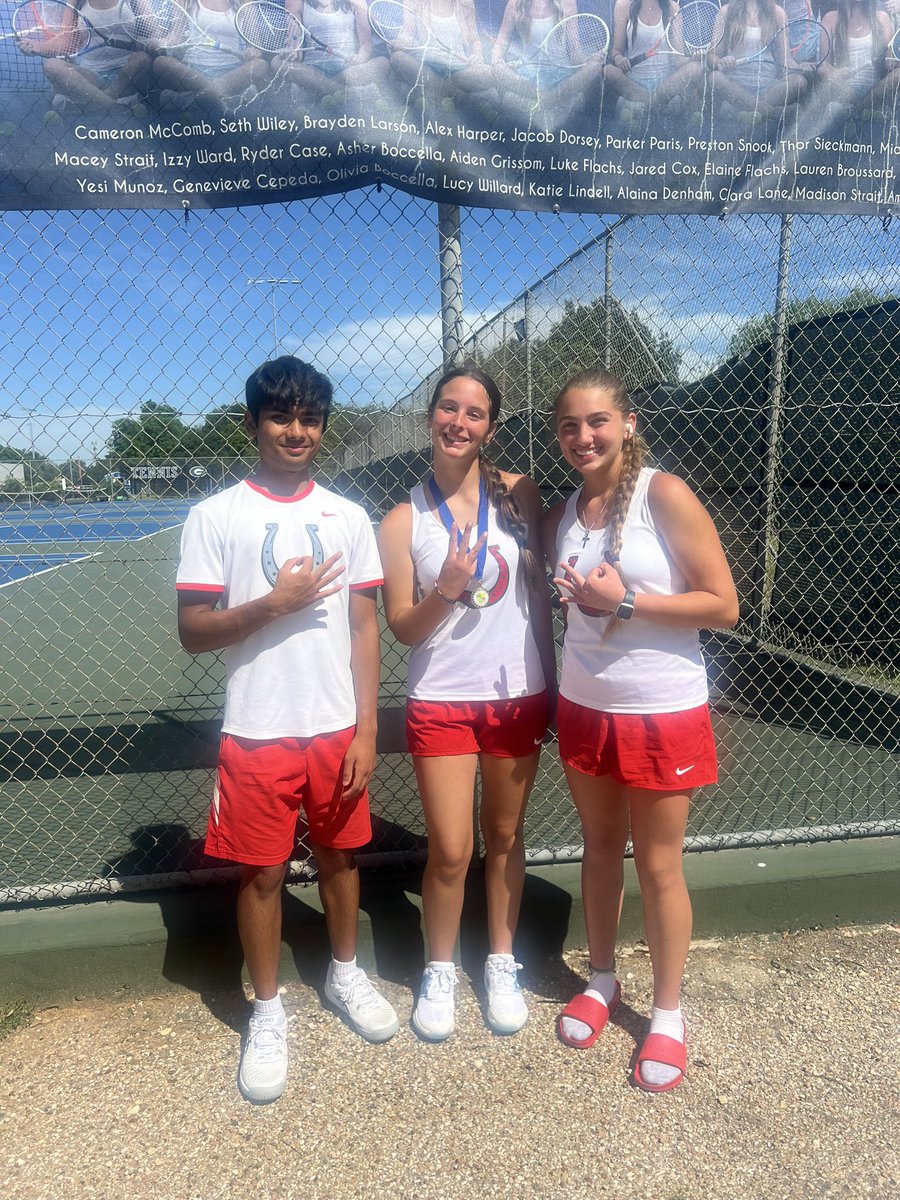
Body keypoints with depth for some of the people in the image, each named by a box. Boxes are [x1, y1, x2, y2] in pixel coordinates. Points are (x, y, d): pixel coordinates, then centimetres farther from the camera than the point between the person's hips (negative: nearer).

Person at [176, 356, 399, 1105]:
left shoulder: (348, 517, 3)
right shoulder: (215, 517, -5)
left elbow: (364, 629, 3)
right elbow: (192, 633, -6)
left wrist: (366, 730, -1)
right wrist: (274, 603, -20)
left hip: (337, 728, 2)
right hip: (257, 733, -2)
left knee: (339, 855, 17)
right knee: (262, 872, 9)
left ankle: (345, 974, 41)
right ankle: (268, 1013, 31)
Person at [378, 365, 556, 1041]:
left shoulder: (519, 494, -1)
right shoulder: (404, 519, -4)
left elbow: (541, 590, 8)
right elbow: (403, 629, -3)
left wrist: (551, 683, 9)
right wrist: (446, 591, -22)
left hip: (519, 695, 2)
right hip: (442, 701, -1)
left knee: (505, 838, 15)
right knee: (450, 852, 3)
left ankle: (502, 964, 37)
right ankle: (440, 972, 30)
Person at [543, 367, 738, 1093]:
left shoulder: (665, 495, -13)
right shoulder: (562, 514, 4)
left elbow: (723, 605, -15)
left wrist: (625, 602, -20)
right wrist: (576, 597, -1)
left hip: (663, 712, -5)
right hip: (585, 707, 5)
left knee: (658, 866, 8)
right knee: (600, 848, 18)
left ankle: (668, 1014, 29)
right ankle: (602, 980, 39)